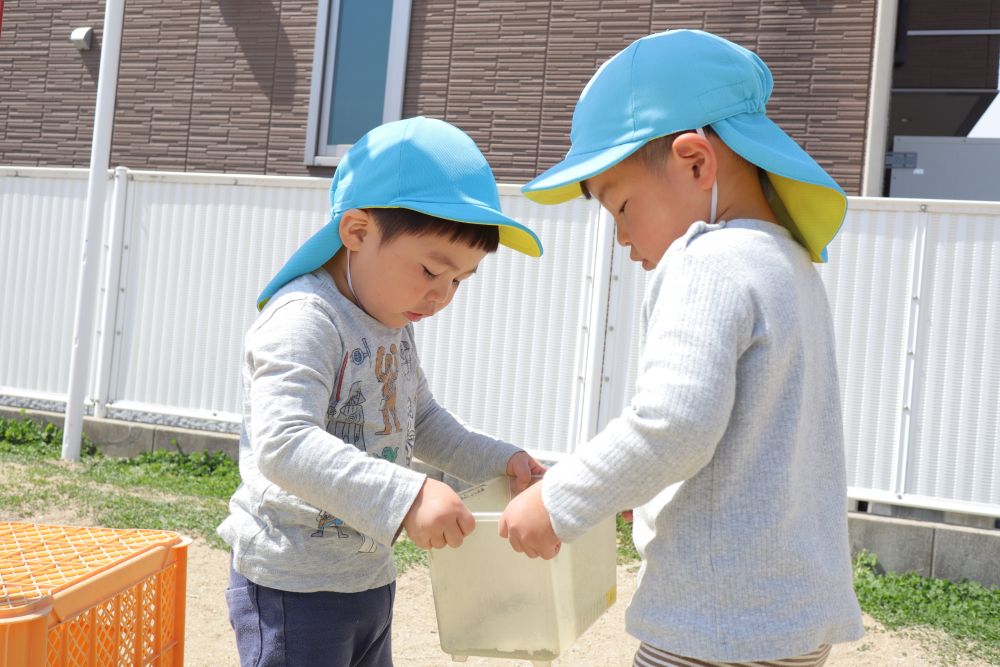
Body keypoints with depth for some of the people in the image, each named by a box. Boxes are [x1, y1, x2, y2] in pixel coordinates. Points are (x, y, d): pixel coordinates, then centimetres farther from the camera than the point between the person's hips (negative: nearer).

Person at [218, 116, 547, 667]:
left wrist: (499, 461, 9)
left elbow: (423, 422, 23)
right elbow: (283, 444, -35)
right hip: (293, 587, -9)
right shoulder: (303, 320, -21)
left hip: (370, 577, 9)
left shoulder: (394, 327, 9)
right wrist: (405, 496, -43)